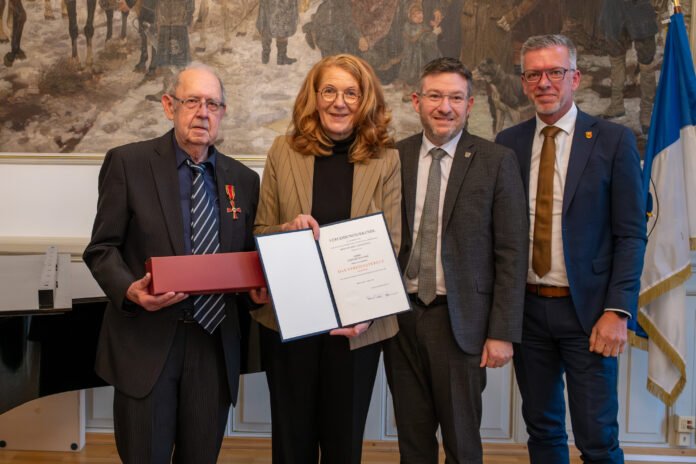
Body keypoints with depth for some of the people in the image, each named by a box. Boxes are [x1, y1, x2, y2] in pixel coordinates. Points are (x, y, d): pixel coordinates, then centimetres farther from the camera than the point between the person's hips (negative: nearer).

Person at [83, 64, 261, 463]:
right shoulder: (127, 163, -1)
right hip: (146, 343, -3)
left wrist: (258, 288, -6)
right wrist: (129, 289, -20)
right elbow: (102, 248, -1)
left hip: (214, 344, 3)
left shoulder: (244, 180, 10)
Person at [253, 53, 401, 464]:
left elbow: (392, 245, -3)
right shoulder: (284, 152, 0)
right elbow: (260, 234, 5)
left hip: (357, 325, 0)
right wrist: (288, 229, -18)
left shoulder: (386, 160, -2)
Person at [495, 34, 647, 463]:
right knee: (542, 430, 14)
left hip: (587, 311, -3)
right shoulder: (508, 143, 7)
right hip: (526, 307, 3)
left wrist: (617, 311, -13)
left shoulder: (613, 140, -2)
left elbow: (631, 234, -5)